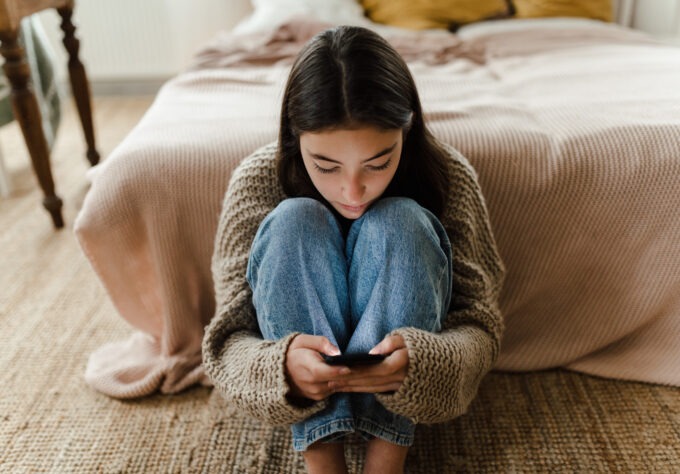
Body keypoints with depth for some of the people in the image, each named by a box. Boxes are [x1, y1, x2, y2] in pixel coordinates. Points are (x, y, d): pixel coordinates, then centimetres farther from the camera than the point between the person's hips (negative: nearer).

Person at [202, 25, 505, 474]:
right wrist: (283, 368, -41)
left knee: (398, 224, -27)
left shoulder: (449, 176, -17)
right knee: (294, 223, -27)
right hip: (300, 349, 1)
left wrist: (418, 360, -39)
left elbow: (479, 325, -15)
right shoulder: (258, 180, -18)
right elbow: (229, 338, -17)